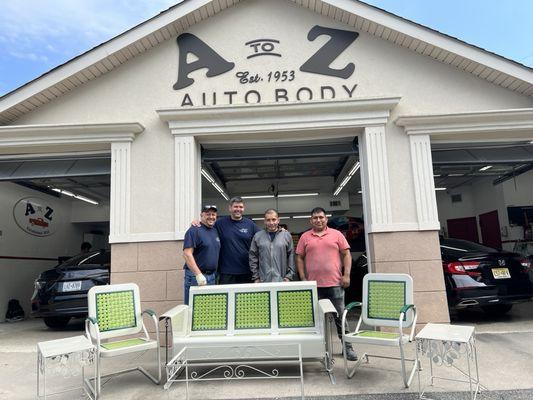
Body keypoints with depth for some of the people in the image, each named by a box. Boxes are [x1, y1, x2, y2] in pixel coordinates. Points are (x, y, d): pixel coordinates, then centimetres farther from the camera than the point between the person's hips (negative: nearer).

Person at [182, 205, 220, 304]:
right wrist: (198, 274, -24)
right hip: (195, 277, -7)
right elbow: (187, 254, -17)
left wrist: (215, 274, 13)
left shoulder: (215, 230, 13)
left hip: (212, 276, 7)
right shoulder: (194, 231, -9)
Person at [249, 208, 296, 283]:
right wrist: (255, 277, 1)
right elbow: (253, 258, 5)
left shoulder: (287, 235, 4)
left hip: (282, 280, 0)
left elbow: (291, 257, 4)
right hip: (263, 280, 0)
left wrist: (289, 276, -1)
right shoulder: (257, 236, 4)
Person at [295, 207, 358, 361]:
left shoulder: (336, 234, 6)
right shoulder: (305, 237, 7)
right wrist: (303, 278, 0)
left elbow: (346, 254, 5)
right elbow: (299, 258, 8)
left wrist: (346, 275, -4)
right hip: (314, 284, 1)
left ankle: (347, 347, 18)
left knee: (340, 316, 5)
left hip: (335, 283, -1)